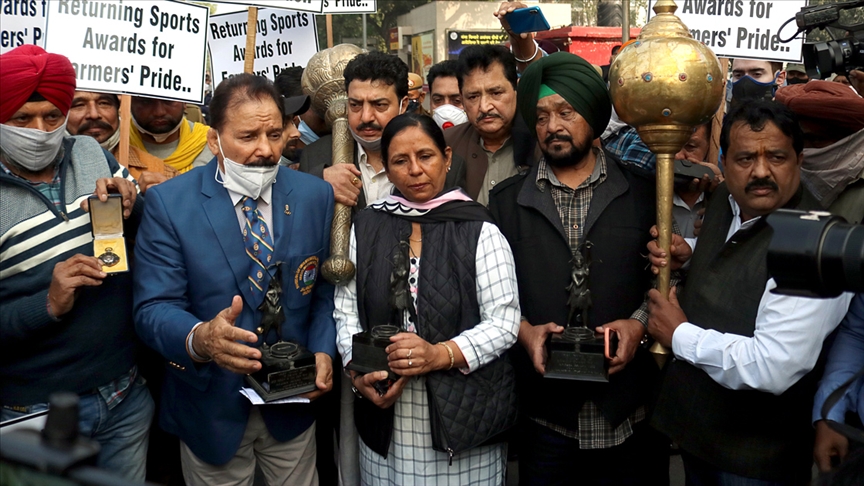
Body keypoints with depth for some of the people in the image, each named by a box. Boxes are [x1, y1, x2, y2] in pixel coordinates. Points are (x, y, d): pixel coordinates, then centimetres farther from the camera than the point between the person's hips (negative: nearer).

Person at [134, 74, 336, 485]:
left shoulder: (315, 196, -3)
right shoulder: (169, 203, -12)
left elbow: (325, 287, 4)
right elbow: (154, 309, -16)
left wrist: (323, 351, -12)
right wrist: (199, 339, -36)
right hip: (211, 407, -2)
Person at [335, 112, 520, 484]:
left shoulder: (479, 231, -3)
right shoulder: (365, 227, 6)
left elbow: (504, 322, -7)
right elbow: (346, 312, 6)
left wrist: (440, 354, -20)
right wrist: (359, 372, -10)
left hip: (464, 414, -2)